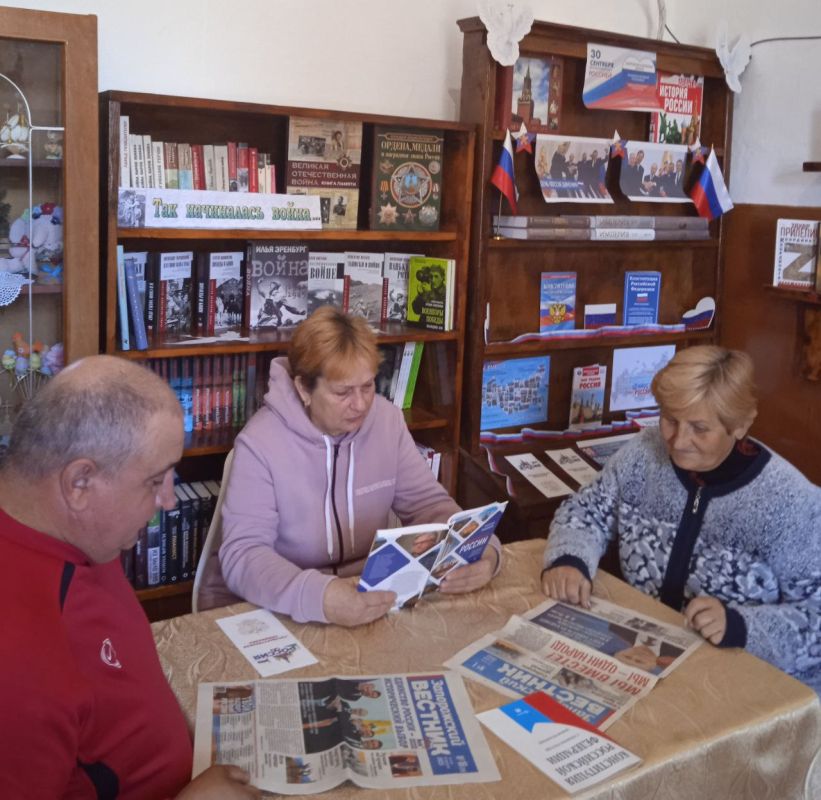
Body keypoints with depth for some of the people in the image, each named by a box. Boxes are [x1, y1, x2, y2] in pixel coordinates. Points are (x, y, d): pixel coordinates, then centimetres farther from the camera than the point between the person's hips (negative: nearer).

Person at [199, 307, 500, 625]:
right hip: (282, 607, -3)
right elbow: (242, 554, -23)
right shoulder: (260, 443, -17)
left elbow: (428, 503, 1)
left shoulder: (387, 420, -3)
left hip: (369, 593, 3)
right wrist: (319, 597, -40)